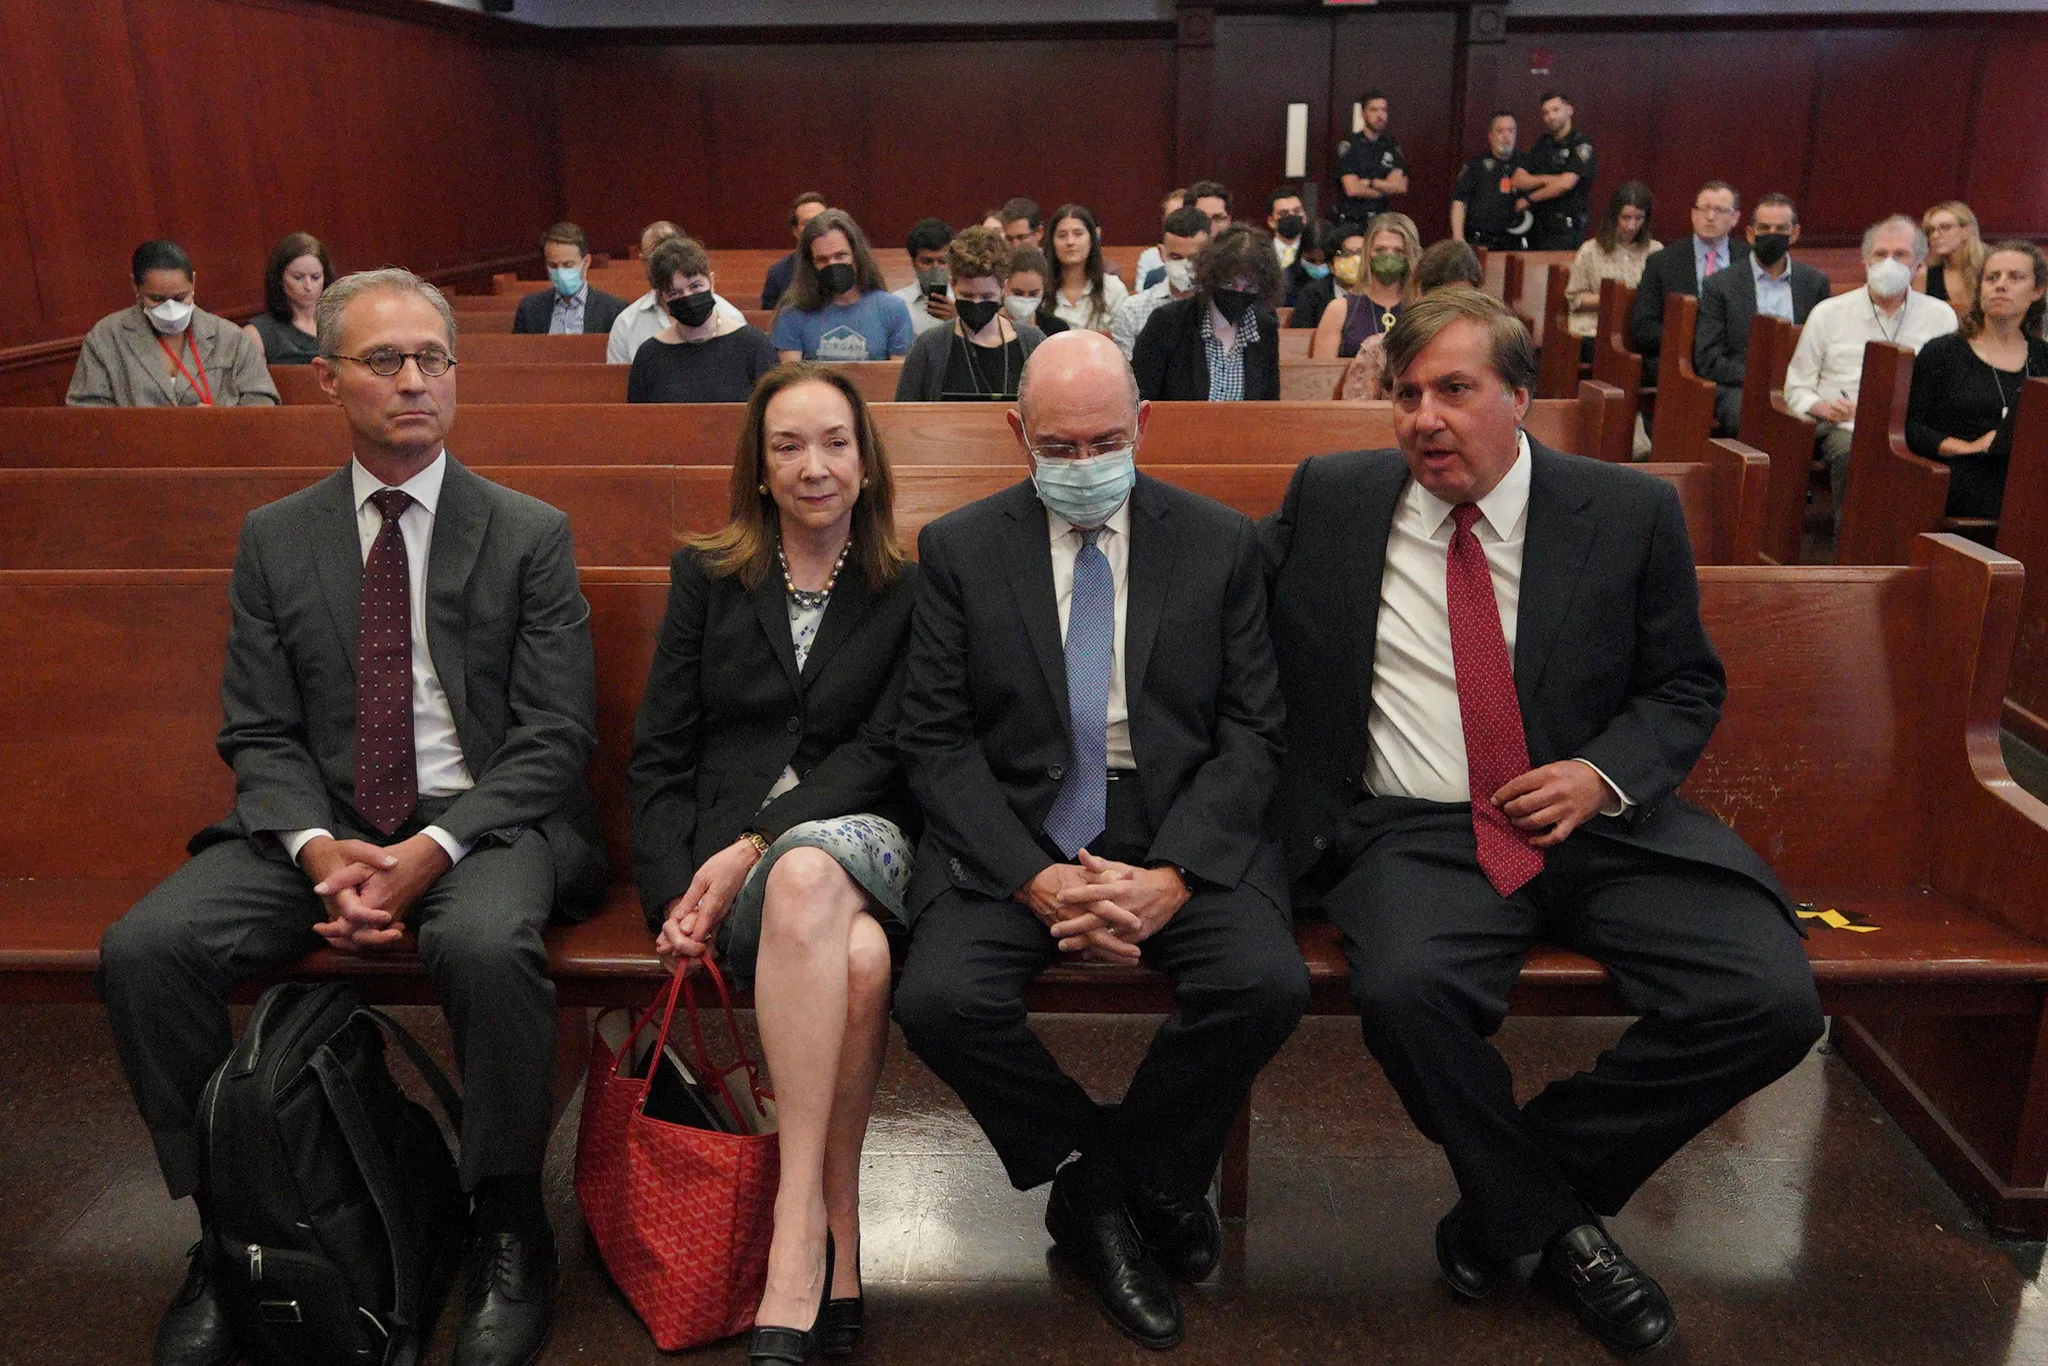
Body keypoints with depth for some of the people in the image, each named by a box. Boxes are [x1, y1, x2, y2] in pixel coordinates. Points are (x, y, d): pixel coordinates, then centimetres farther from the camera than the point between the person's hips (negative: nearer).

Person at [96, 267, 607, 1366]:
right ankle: (227, 1225, -1)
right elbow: (257, 733, 6)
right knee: (142, 948, -20)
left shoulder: (530, 535, 2)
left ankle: (508, 1232, -13)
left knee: (484, 943, -35)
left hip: (484, 821, -3)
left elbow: (556, 735, -4)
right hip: (319, 826, 4)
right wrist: (319, 848, -15)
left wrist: (433, 849, -18)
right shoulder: (274, 540, 11)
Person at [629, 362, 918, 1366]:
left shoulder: (908, 590, 12)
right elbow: (656, 756, 9)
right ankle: (836, 1236, -25)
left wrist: (759, 843, -15)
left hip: (860, 836, 0)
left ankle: (798, 1219, -32)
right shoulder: (705, 576, 15)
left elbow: (884, 750, 0)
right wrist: (675, 894, -8)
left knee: (806, 875, -39)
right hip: (721, 844, 0)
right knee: (859, 957, -35)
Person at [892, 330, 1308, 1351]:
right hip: (1013, 833, 0)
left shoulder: (1219, 543, 6)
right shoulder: (959, 549, 5)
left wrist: (1174, 874, -14)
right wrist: (1032, 877, -15)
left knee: (1268, 984, -26)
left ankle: (1105, 1187, 2)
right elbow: (934, 740, -1)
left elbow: (1250, 731, 2)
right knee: (940, 998, -26)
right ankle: (1110, 1183, 3)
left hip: (1180, 830, 0)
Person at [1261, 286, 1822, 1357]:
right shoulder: (1330, 498, 6)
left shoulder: (1630, 513, 5)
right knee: (1407, 988, -34)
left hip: (1599, 820, 2)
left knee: (1771, 999, -21)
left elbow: (1686, 688, 11)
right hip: (1414, 835, -1)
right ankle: (1552, 1224, -1)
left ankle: (1510, 1194, 2)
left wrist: (1605, 774, -6)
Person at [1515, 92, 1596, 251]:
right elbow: (1518, 180, 7)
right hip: (1538, 226, 6)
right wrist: (1546, 179, -12)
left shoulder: (1581, 145, -4)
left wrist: (1530, 198, -6)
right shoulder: (1542, 144, 16)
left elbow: (1566, 184, -16)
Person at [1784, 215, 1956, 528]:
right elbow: (1797, 388, 14)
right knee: (1850, 454, -37)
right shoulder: (1828, 314, 12)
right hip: (1847, 429, -1)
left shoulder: (1941, 317, 15)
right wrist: (1825, 408, -8)